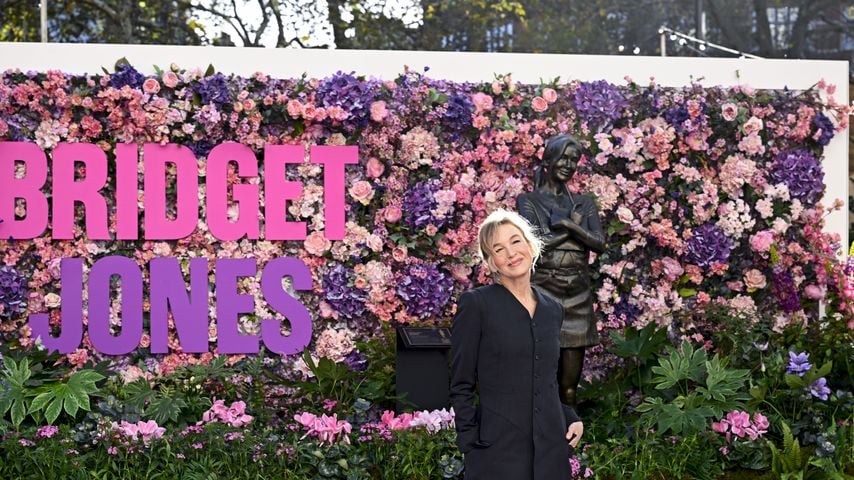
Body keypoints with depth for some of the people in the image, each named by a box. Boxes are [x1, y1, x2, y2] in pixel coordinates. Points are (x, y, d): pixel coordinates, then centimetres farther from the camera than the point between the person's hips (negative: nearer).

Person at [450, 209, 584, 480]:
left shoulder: (552, 309, 12)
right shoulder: (475, 304, -3)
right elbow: (461, 386, -4)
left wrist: (571, 419, 6)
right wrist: (472, 445, -10)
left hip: (551, 448, 5)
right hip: (498, 451, -5)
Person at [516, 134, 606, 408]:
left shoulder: (583, 203, 15)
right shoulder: (528, 200, 5)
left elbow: (599, 244, 1)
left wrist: (567, 224, -11)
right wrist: (574, 227, -4)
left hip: (578, 294, 3)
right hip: (542, 291, -3)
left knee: (570, 383, 4)